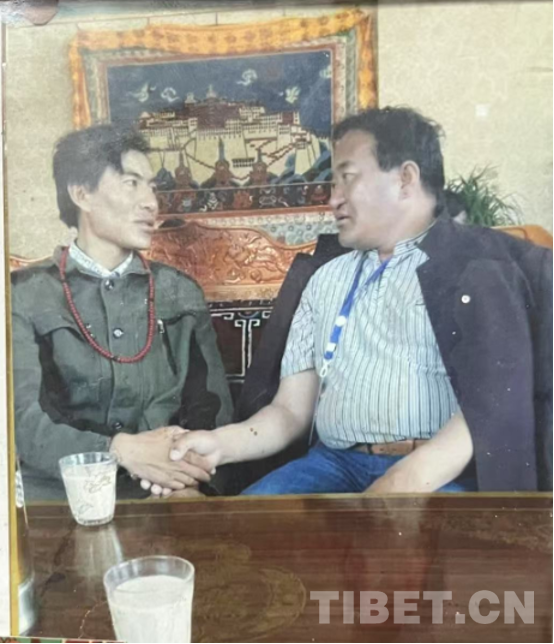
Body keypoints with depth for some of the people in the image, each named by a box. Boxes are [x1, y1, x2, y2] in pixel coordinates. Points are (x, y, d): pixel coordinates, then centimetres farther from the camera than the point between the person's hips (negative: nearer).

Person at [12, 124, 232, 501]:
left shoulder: (182, 294, 9)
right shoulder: (24, 296, 2)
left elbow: (213, 406, 6)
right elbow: (23, 421, -6)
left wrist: (186, 471, -14)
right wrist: (122, 450, -21)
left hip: (162, 495, 2)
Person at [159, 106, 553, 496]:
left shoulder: (477, 266, 3)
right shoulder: (327, 280, 18)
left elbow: (494, 399, -10)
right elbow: (292, 410, 13)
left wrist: (410, 477, -24)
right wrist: (221, 443, -5)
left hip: (445, 473, -3)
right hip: (337, 464, 4)